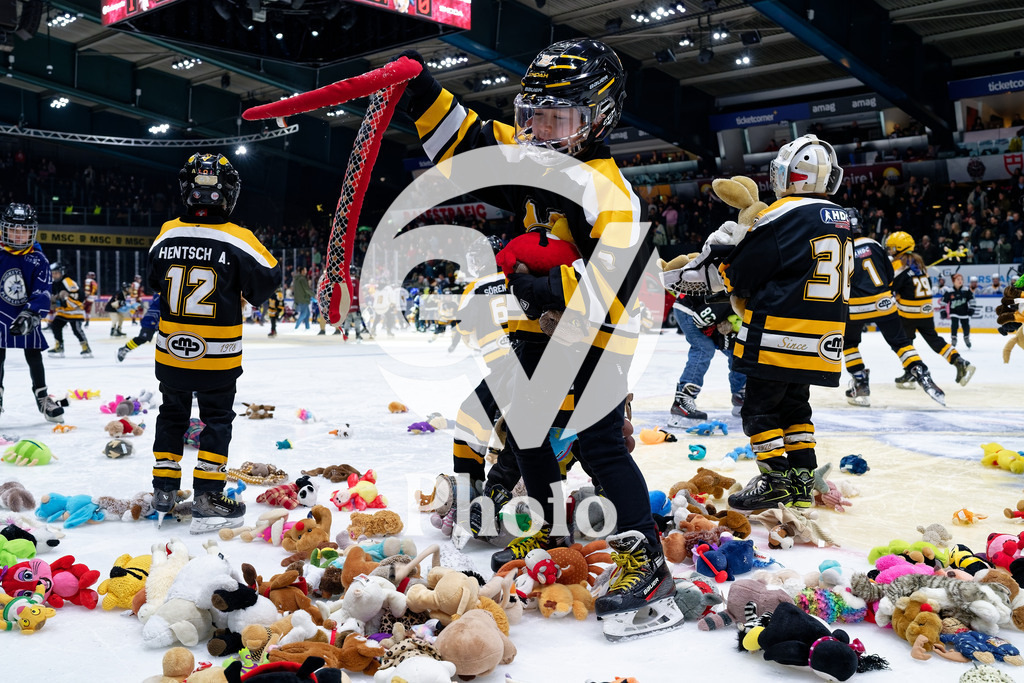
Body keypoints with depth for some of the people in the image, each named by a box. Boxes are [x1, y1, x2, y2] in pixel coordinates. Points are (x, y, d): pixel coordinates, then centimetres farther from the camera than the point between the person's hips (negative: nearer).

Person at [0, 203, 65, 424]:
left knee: (34, 357, 7)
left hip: (28, 317, 0)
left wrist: (30, 315, -27)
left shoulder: (38, 260, -9)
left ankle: (42, 397, 20)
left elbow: (42, 294, -14)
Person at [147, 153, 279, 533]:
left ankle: (163, 492, 25)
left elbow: (155, 282, 11)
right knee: (216, 420, 9)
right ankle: (207, 501, 6)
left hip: (170, 351, 4)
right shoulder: (237, 240, -17)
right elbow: (267, 279, -9)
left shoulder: (167, 235, -3)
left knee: (172, 415, 20)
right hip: (218, 357, -4)